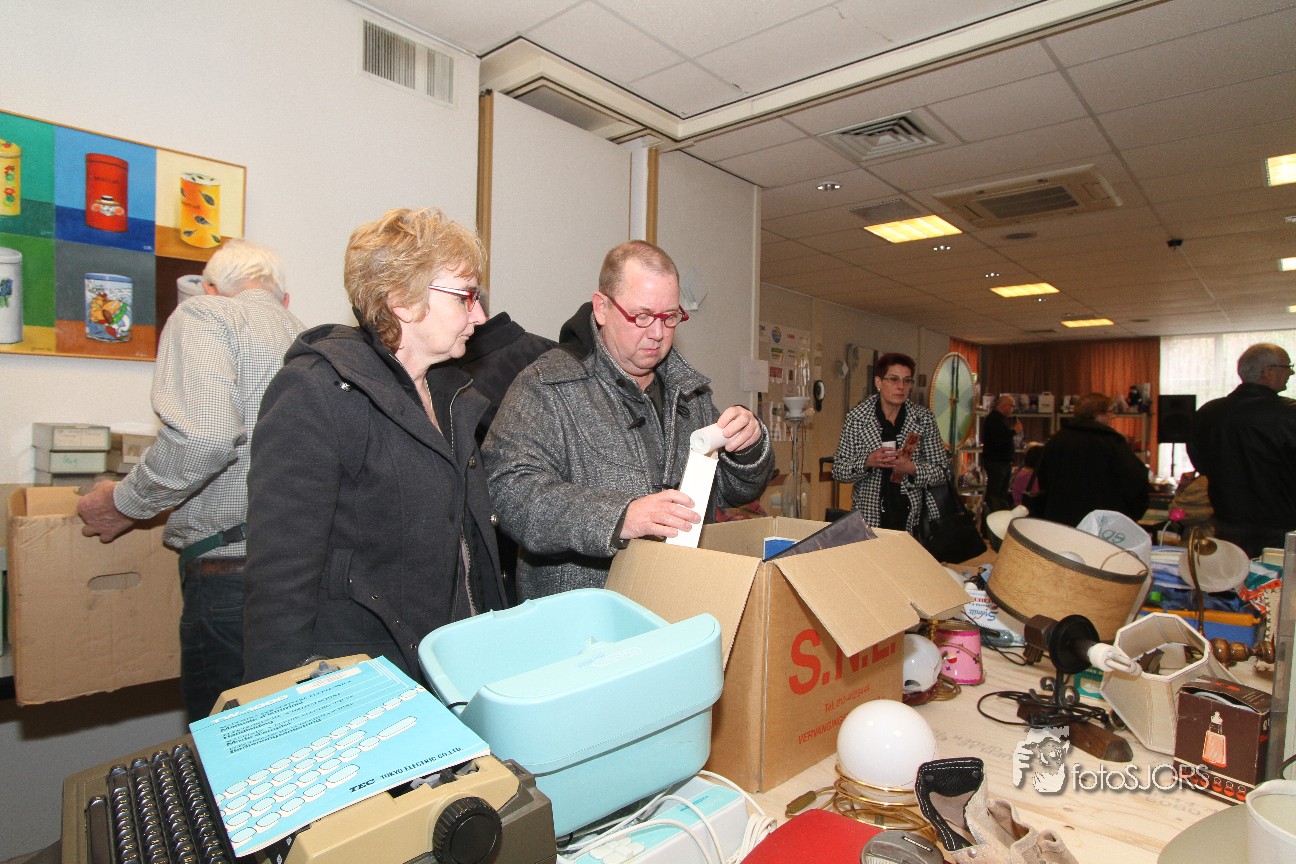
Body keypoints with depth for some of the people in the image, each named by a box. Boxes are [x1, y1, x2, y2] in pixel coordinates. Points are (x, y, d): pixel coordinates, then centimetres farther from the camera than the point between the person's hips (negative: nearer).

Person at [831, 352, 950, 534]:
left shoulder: (923, 418, -2)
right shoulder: (856, 417, -6)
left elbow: (943, 472, 1)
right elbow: (838, 471, -3)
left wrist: (912, 469, -18)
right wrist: (867, 462, -21)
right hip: (869, 517, -1)